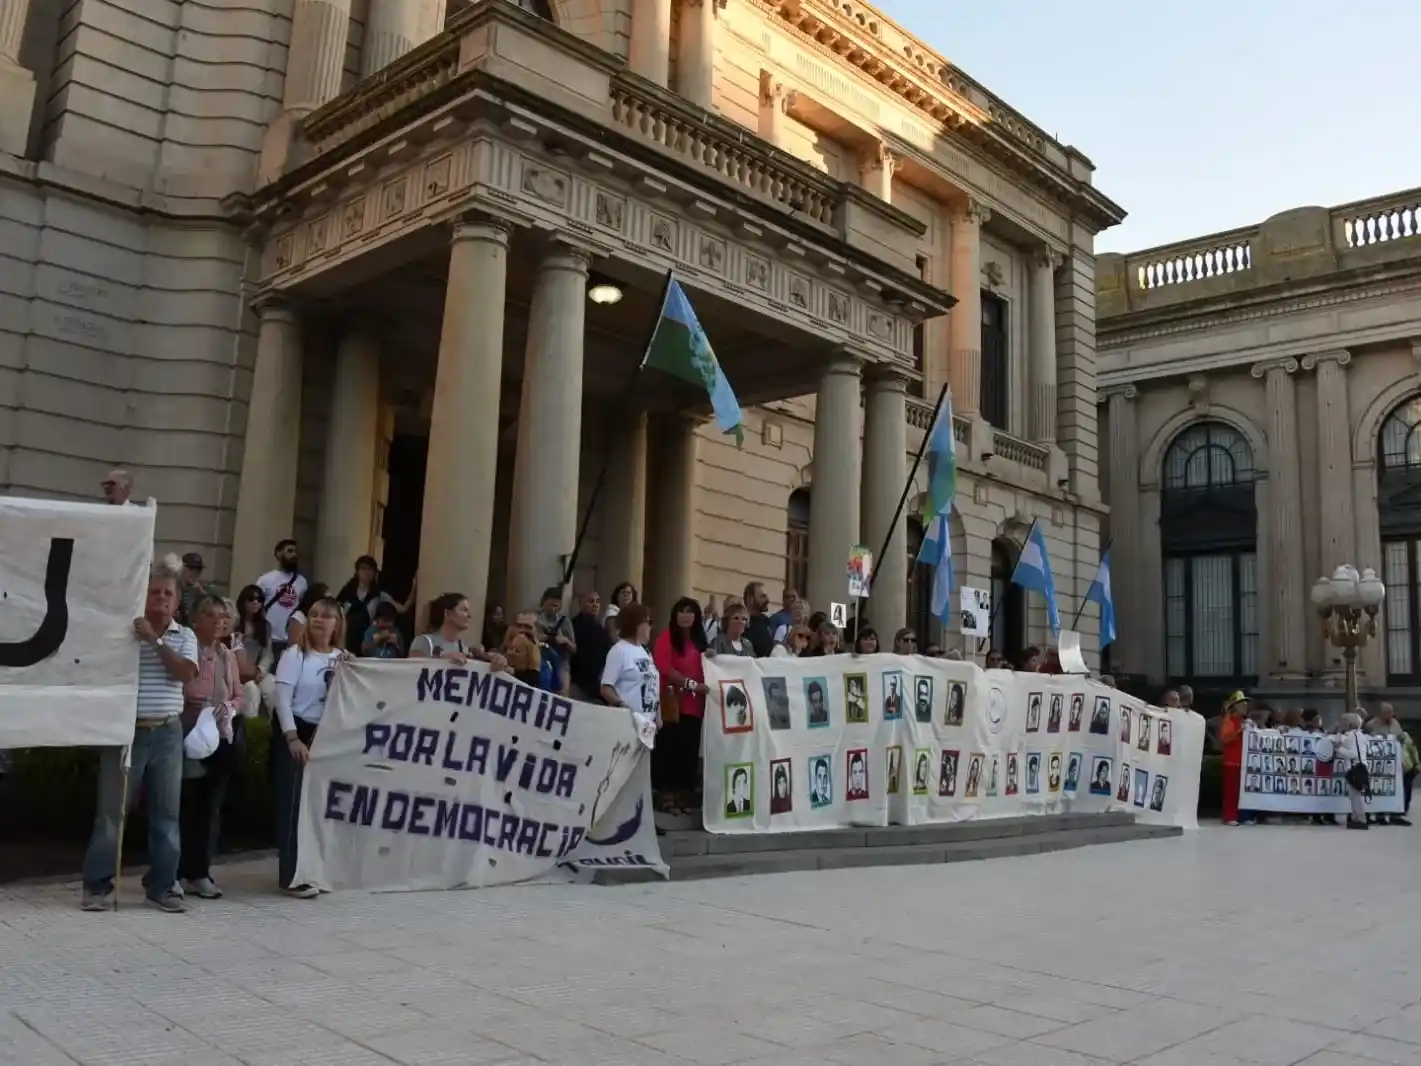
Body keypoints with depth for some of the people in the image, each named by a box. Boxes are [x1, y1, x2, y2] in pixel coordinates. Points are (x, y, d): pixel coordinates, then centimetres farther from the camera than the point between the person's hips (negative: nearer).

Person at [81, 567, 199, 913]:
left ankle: (161, 886, 15)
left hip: (167, 733, 3)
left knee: (166, 812, 7)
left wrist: (156, 640, -16)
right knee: (111, 810, 3)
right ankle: (98, 884, 14)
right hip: (126, 729, -3)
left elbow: (186, 673, -10)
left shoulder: (185, 636, 7)